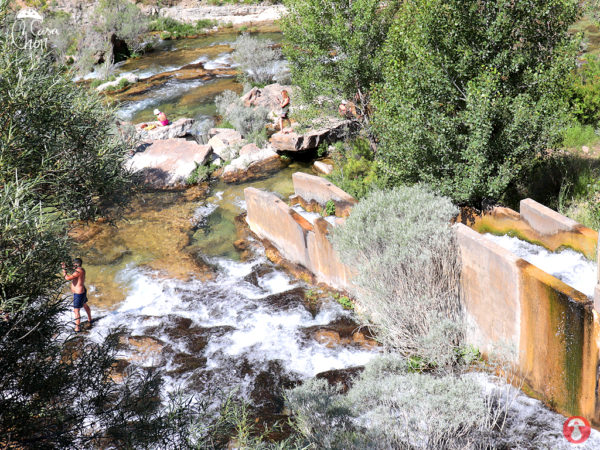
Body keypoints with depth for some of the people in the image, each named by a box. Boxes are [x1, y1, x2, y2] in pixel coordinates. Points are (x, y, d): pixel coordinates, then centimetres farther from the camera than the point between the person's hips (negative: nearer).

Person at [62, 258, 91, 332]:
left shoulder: (79, 271, -26)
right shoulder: (82, 269, 3)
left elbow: (68, 278, -32)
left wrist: (64, 269, -20)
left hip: (78, 294, -11)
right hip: (82, 291, 11)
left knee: (76, 311, -4)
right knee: (85, 305, 29)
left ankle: (77, 328, 1)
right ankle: (89, 320, 48)